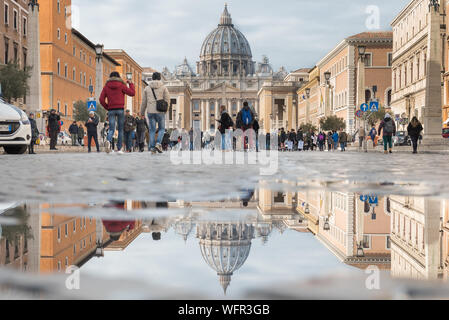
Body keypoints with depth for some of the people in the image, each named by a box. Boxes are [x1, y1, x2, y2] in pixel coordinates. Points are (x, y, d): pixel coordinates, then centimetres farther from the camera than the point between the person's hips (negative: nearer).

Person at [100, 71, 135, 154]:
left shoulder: (106, 86, 7)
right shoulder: (121, 85, 0)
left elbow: (101, 99, 1)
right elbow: (132, 93, -3)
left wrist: (107, 107, 12)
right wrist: (130, 84, 10)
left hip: (111, 110, 2)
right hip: (120, 109, -2)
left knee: (111, 129, 0)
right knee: (120, 129, 8)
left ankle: (108, 140, -32)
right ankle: (119, 149, 6)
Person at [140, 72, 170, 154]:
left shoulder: (147, 88, 10)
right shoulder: (163, 87, 3)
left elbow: (144, 102, 12)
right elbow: (167, 99, -2)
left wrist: (142, 112, 20)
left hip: (150, 111, 2)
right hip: (160, 111, -2)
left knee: (152, 130, 6)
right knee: (162, 129, 8)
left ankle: (152, 147, -1)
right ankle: (158, 143, -12)